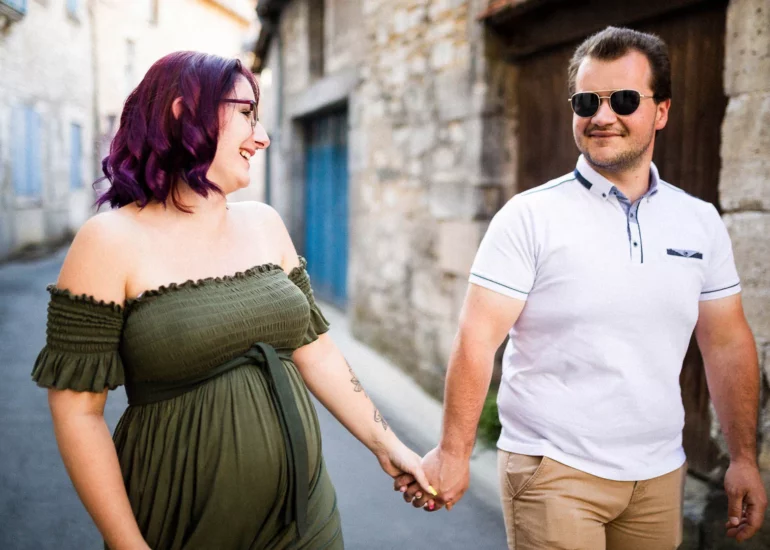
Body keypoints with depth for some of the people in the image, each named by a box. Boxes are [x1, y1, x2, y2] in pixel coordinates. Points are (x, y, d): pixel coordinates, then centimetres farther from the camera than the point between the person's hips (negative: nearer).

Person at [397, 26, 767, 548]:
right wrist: (454, 453, -17)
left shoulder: (702, 222, 3)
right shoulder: (530, 216, -9)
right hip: (554, 470, -4)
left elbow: (728, 343, 9)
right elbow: (478, 339, -13)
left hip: (660, 474, 5)